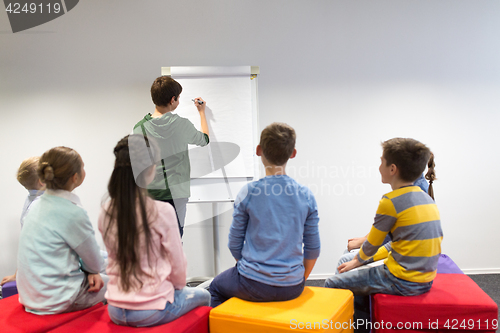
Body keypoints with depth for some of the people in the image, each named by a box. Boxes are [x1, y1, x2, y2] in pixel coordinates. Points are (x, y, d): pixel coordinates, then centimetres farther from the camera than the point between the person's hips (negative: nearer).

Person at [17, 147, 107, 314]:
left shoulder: (37, 206, 4)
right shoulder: (73, 213, -23)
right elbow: (95, 263, -11)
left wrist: (89, 272, -2)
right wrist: (91, 271, 10)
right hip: (57, 301, -8)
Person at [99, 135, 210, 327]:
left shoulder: (106, 212, -5)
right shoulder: (162, 211, -20)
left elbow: (115, 258, 7)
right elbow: (177, 264, -11)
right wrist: (179, 286, 10)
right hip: (152, 311, -5)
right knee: (202, 296, 26)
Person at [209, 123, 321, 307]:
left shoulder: (248, 193, -13)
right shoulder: (306, 195, -5)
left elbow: (235, 245, -6)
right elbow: (313, 248, 0)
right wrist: (300, 281, 15)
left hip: (255, 287, -3)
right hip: (293, 288, 4)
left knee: (216, 286, 28)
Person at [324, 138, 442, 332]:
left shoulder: (391, 201, -17)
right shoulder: (427, 199, 7)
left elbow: (371, 245, -7)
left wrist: (357, 261, 15)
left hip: (402, 281, -8)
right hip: (425, 281, 9)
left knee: (333, 284, 1)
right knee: (359, 278, 26)